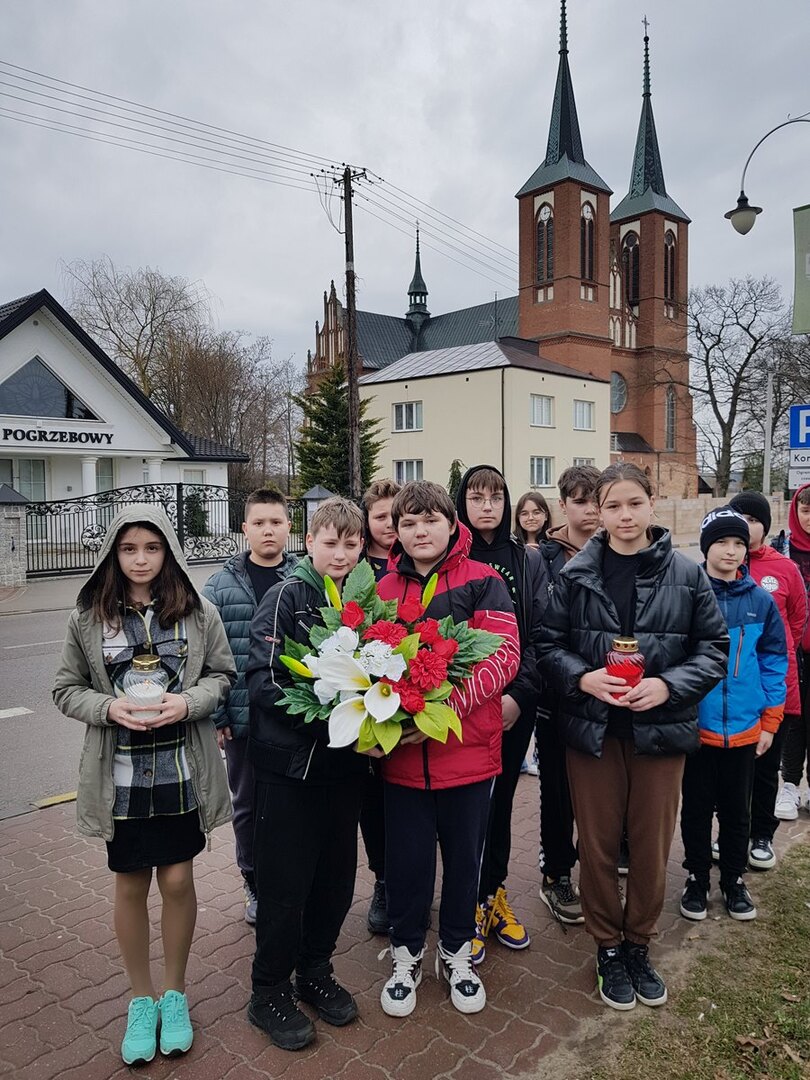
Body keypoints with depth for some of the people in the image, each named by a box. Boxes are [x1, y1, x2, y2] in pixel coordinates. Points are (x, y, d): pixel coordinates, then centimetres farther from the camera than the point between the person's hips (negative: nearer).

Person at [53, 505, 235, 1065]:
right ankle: (142, 998, 36)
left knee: (177, 880, 9)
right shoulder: (88, 618, -3)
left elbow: (223, 675, 2)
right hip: (121, 773, 1)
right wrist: (108, 708, -15)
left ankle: (174, 993, 35)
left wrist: (189, 702, -17)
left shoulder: (198, 613, -5)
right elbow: (66, 688, 3)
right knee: (131, 886, 14)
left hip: (182, 769, 0)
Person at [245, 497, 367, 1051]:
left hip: (345, 761, 5)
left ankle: (315, 972, 38)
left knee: (337, 874, 16)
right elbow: (263, 681, -17)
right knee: (286, 880, 6)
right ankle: (270, 992, 28)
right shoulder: (287, 597, -11)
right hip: (291, 760, -5)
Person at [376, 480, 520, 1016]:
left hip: (467, 748, -1)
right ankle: (407, 954, 37)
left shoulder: (482, 582, -5)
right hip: (402, 753, 2)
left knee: (464, 854, 16)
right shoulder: (384, 590, 4)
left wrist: (444, 709, -24)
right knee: (407, 857, 14)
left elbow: (504, 656, -14)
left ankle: (456, 952, 39)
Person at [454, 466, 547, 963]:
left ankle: (494, 894, 32)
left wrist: (519, 694, -11)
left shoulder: (529, 561, 4)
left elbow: (539, 635, 0)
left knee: (501, 798, 14)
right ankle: (468, 904, 23)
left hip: (517, 703, 2)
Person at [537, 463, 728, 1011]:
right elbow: (550, 645, 0)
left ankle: (639, 944, 37)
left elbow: (715, 647, 0)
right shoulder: (575, 574, -4)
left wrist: (668, 685, -15)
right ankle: (608, 946, 34)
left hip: (661, 728, 1)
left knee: (652, 845, 13)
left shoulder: (686, 574, -3)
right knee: (598, 844, 11)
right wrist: (583, 678, -18)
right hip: (592, 727, 0)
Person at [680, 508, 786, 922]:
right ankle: (697, 878, 32)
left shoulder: (761, 601, -2)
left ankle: (733, 880, 36)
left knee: (737, 810, 17)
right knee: (696, 808, 14)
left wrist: (769, 722, 3)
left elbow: (774, 663, 3)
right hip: (695, 727, -2)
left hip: (744, 728, 2)